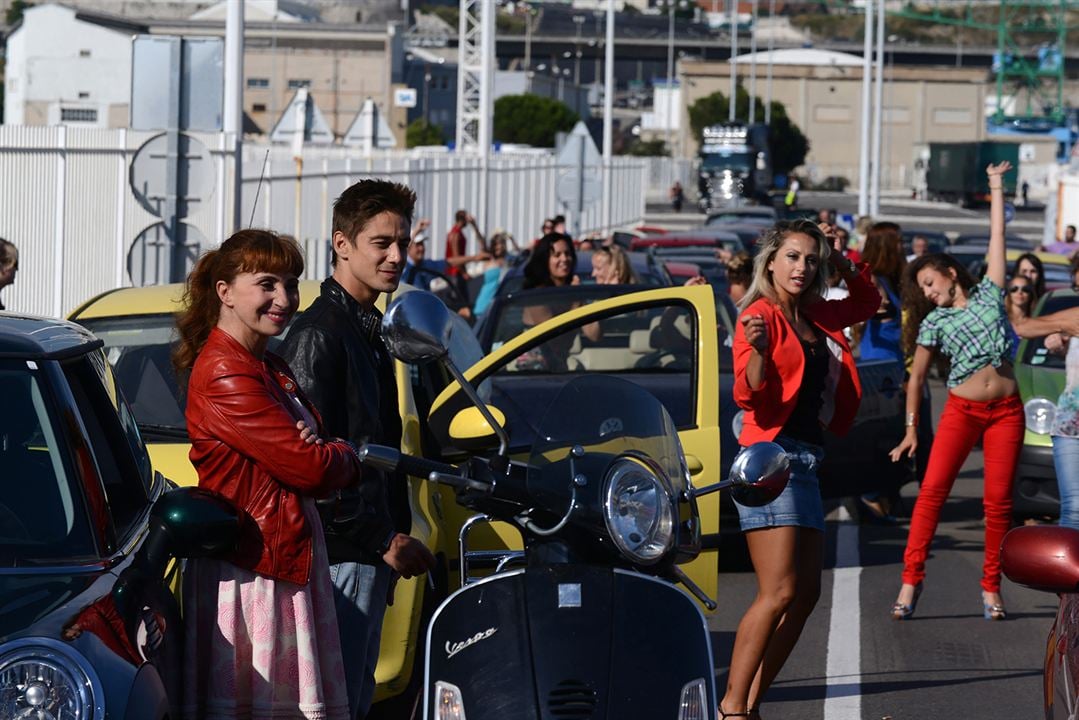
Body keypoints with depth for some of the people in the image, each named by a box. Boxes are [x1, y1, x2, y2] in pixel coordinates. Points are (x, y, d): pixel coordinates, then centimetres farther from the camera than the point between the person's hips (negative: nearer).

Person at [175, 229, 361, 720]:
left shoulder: (271, 370, 17)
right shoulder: (225, 373, -16)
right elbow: (308, 468, -19)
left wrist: (313, 444, -10)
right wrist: (349, 457, 3)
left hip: (289, 563, 10)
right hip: (252, 568, -10)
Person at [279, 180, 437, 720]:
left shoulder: (366, 331, 18)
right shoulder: (320, 332, -13)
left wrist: (396, 536, 15)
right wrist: (382, 542, -17)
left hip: (372, 554, 10)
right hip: (341, 554, -10)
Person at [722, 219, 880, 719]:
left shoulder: (816, 317, 13)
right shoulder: (760, 315, -8)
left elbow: (867, 301, 32)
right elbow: (750, 397, -15)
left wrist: (841, 261, 14)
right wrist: (758, 349, -34)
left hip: (805, 461, 9)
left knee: (805, 594, 5)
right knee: (779, 593, -16)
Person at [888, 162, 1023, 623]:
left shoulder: (988, 294, 9)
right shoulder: (935, 321, 8)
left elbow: (997, 236, 13)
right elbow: (917, 378, 8)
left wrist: (996, 187, 15)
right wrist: (911, 430, 5)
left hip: (1006, 409, 0)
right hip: (962, 410, 0)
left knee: (998, 500, -3)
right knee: (932, 489, -12)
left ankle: (991, 587, 5)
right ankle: (911, 580, -13)